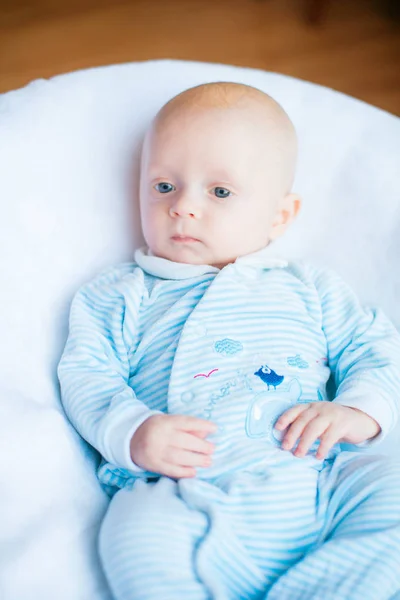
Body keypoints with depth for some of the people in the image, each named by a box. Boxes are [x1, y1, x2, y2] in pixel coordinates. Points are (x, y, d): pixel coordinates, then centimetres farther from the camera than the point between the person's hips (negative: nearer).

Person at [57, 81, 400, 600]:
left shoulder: (308, 290, 20)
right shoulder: (123, 296, 17)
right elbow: (87, 375, 7)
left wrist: (358, 411, -4)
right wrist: (133, 432, -14)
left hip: (320, 488, 4)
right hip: (187, 500, -3)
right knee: (137, 536, -33)